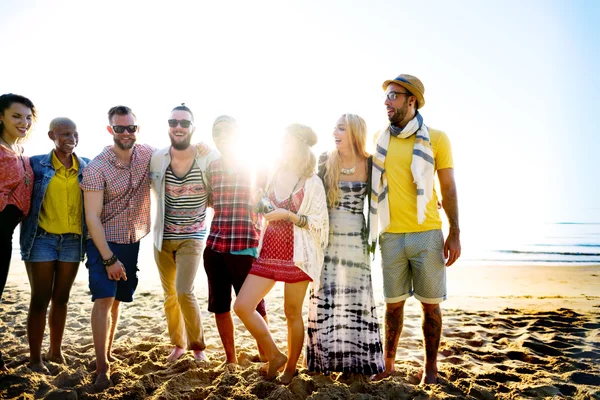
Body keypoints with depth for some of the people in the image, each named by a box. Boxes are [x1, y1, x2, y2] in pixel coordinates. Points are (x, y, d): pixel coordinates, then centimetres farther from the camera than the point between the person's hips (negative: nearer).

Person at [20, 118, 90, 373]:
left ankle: (55, 351, 28)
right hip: (42, 238, -3)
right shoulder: (36, 164, -2)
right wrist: (26, 232, -7)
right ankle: (35, 358, 13)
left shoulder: (87, 167, 4)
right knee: (40, 299, 2)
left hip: (73, 240, 3)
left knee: (61, 298, 13)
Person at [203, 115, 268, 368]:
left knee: (253, 307, 1)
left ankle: (265, 357, 16)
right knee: (220, 306, 10)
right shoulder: (211, 168, 12)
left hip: (245, 246, -5)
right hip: (215, 245, 5)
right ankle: (230, 359, 24)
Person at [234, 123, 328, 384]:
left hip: (296, 255, -5)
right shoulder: (274, 176, 11)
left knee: (292, 314, 5)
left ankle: (291, 368, 25)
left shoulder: (312, 182, -5)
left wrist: (287, 214, -17)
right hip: (269, 252, 5)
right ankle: (274, 356, 14)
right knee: (242, 306, -3)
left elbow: (319, 224, -9)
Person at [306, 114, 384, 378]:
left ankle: (355, 361, 13)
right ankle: (328, 359, 14)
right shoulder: (324, 161, 1)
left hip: (356, 239, -1)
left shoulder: (370, 164, -3)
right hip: (327, 237, 1)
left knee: (356, 296, 3)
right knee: (326, 295, 3)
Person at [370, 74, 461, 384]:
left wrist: (454, 233, -3)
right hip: (391, 236, 2)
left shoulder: (436, 139, 0)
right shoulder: (380, 139, 9)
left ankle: (430, 367, 20)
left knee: (430, 303, 5)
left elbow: (449, 189, 2)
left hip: (428, 234, -2)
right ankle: (388, 363, 23)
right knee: (393, 303, 9)